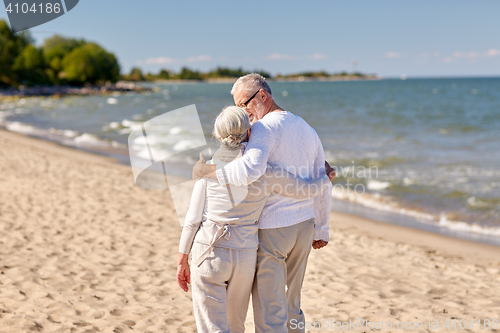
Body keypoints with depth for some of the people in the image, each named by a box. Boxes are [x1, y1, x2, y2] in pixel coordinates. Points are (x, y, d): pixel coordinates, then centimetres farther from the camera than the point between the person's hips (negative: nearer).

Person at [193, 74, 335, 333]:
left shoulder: (264, 127, -14)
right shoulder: (307, 129, 12)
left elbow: (250, 169, -34)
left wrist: (206, 170, -21)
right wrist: (321, 230, 21)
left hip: (271, 229, -8)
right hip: (304, 225, 8)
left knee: (269, 311, 1)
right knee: (290, 305, 21)